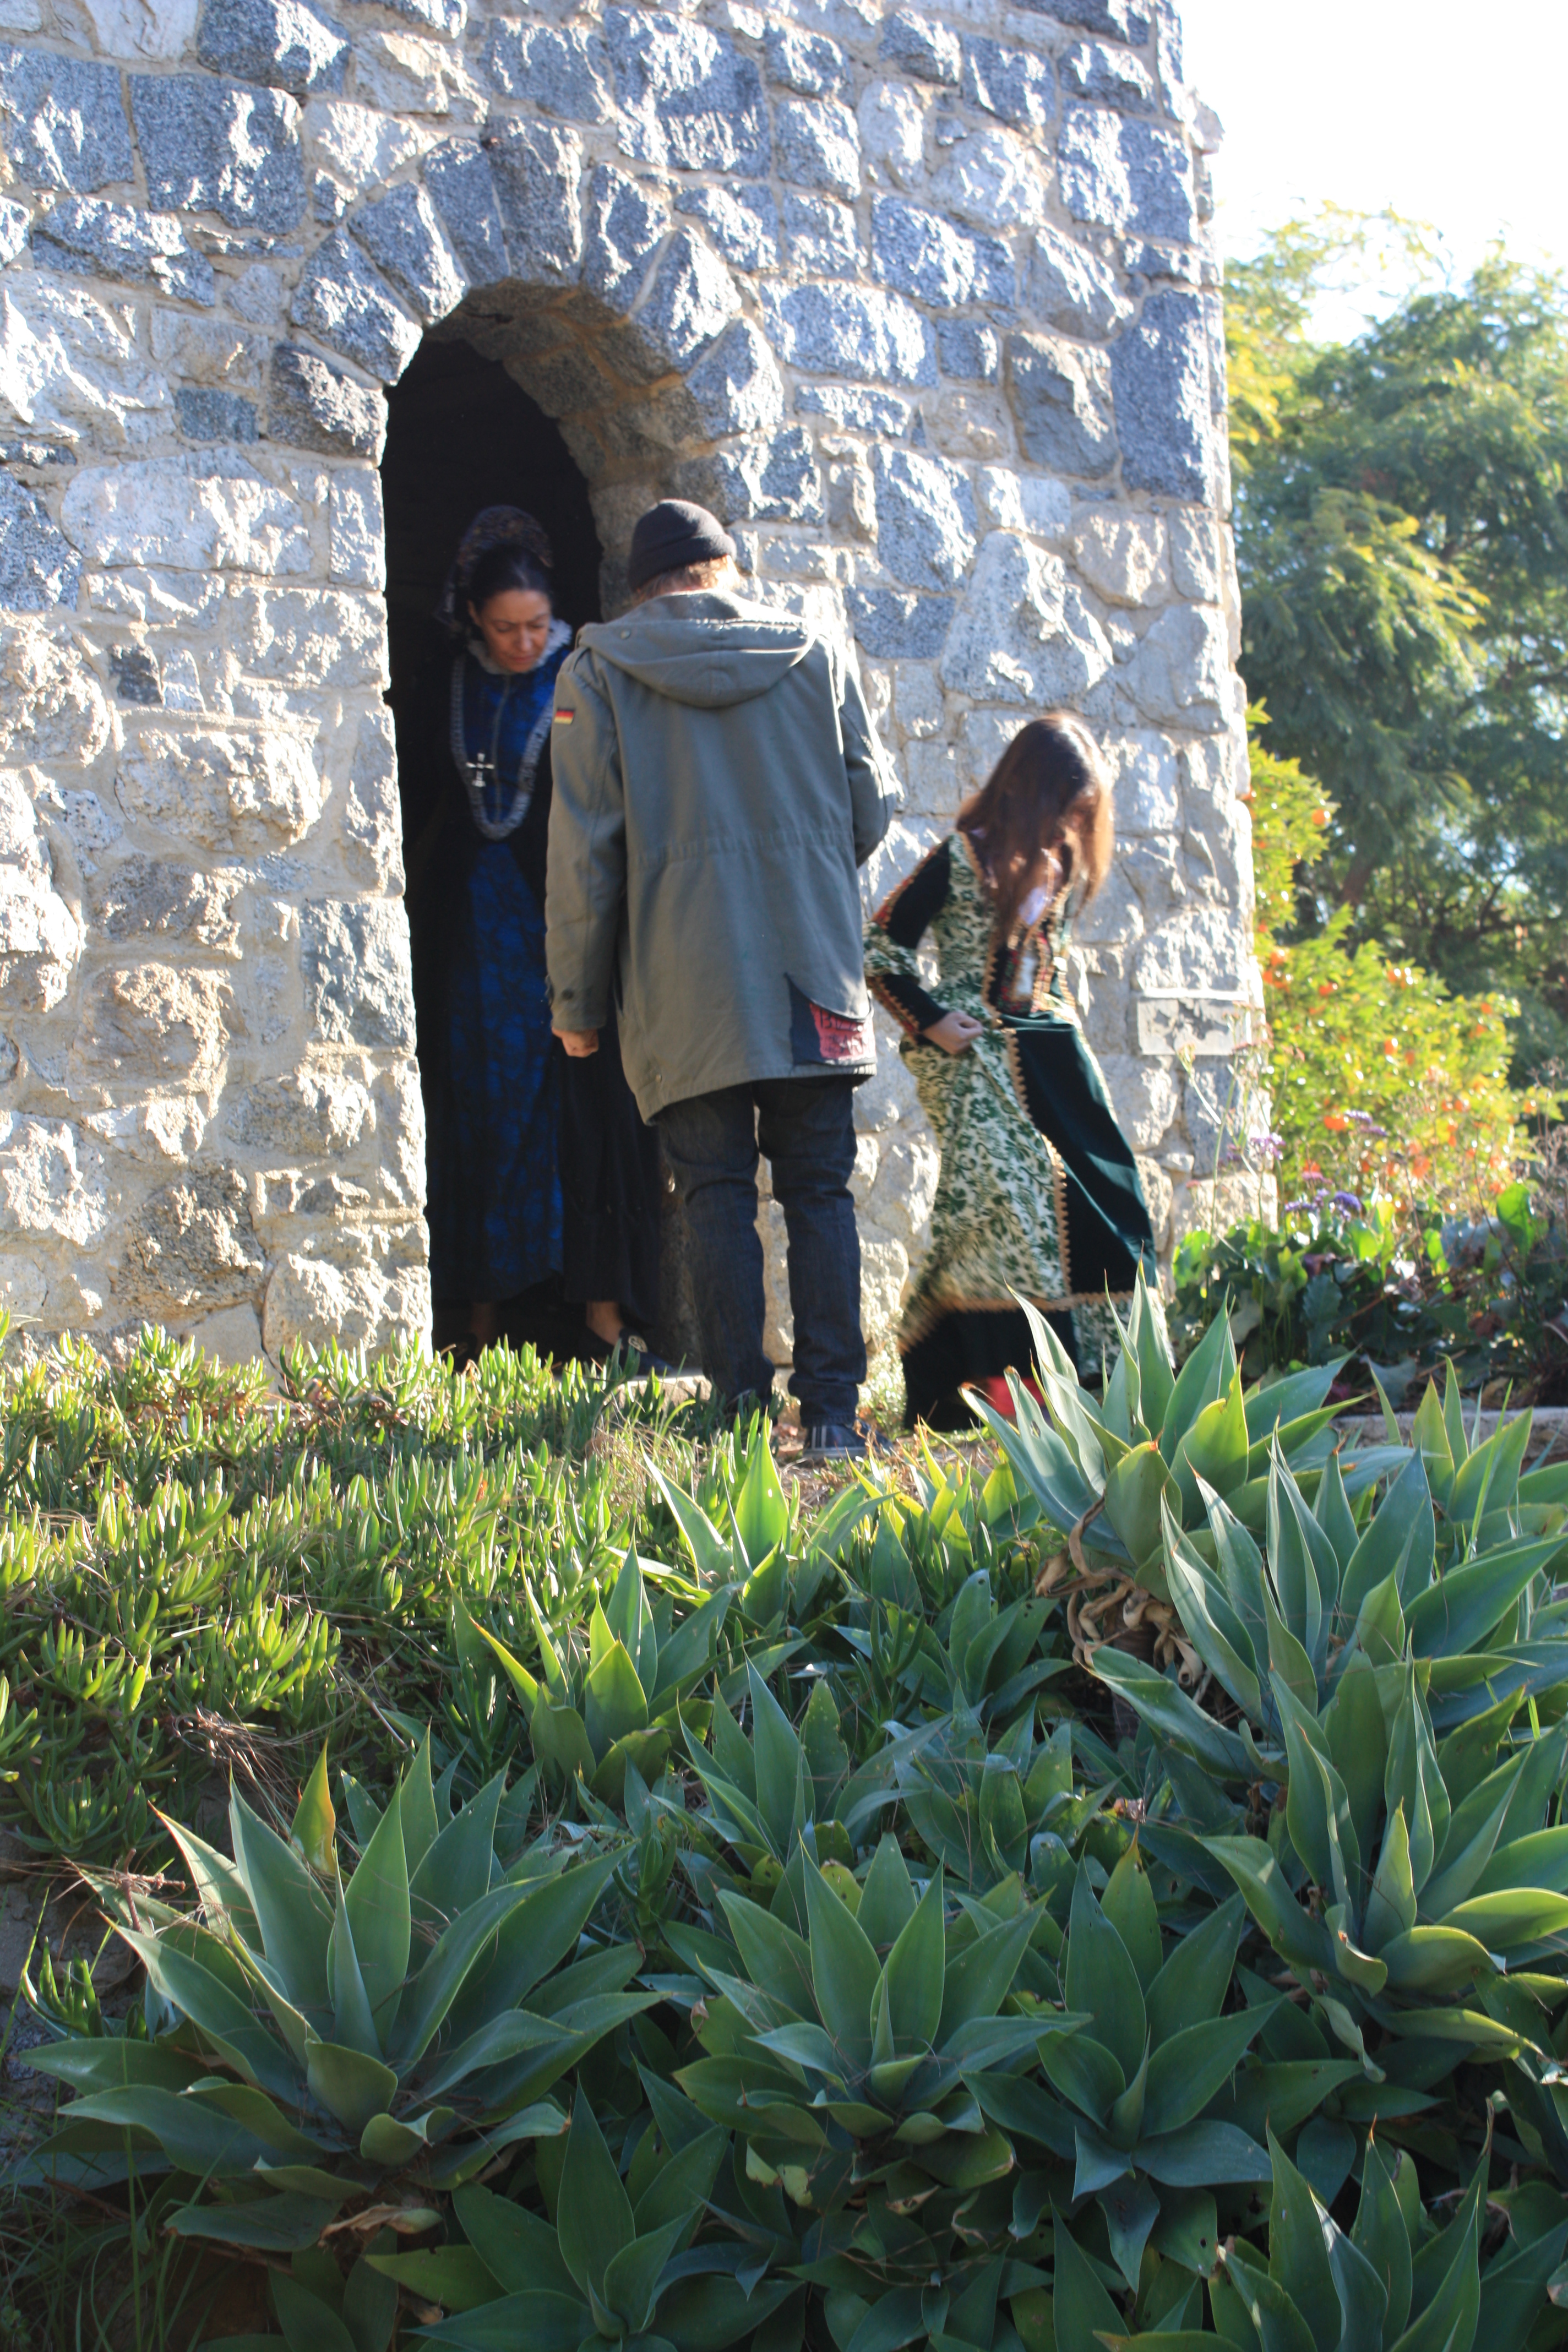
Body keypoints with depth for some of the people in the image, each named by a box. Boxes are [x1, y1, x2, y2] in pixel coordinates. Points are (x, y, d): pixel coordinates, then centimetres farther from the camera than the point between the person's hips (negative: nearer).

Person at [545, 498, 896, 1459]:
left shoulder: (599, 672, 2)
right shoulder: (816, 652, 9)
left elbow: (584, 851, -1)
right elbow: (872, 809, 11)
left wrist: (579, 1001, 5)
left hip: (687, 988, -2)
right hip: (815, 978, 2)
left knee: (718, 1197, 2)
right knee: (821, 1193, 5)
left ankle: (743, 1411, -1)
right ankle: (832, 1413, 1)